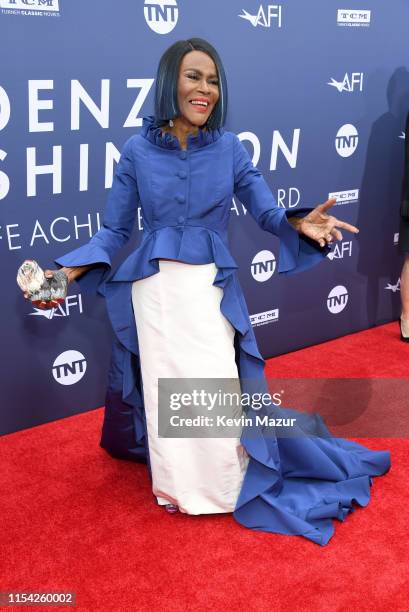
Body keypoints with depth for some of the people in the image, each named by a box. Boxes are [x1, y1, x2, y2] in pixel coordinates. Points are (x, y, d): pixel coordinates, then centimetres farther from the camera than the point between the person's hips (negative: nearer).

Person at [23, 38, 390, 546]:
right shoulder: (137, 150, -4)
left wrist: (300, 224, -22)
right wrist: (68, 271, -13)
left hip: (211, 289, 0)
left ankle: (225, 482, 25)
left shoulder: (229, 148, -2)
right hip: (155, 289, 0)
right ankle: (176, 483, 32)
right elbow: (114, 231, 1)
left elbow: (267, 212, 1)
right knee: (164, 392, 10)